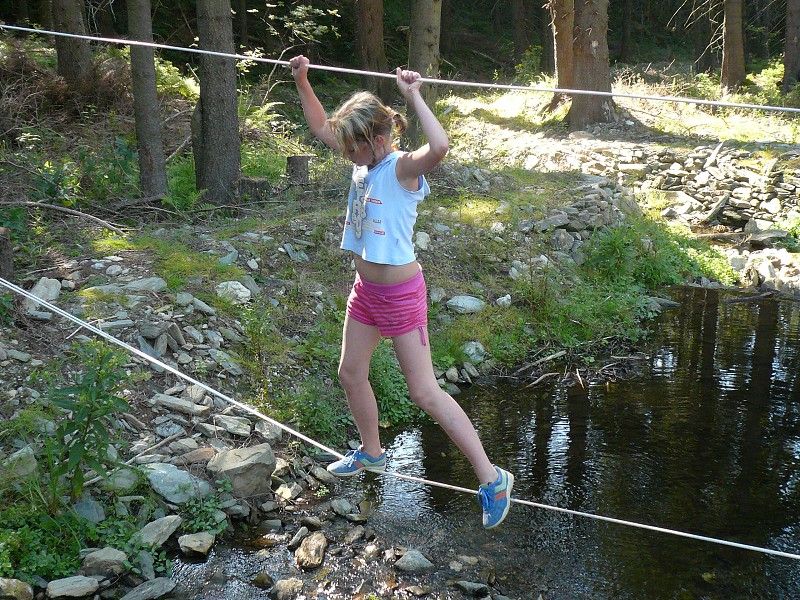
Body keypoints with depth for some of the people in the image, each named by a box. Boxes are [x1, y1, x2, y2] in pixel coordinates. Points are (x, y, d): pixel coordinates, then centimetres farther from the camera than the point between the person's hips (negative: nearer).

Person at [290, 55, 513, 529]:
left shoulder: (403, 168, -20)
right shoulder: (365, 161, 3)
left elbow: (440, 146, -43)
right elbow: (321, 127, 18)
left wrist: (414, 96, -35)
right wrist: (303, 82, 11)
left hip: (400, 293, -8)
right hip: (366, 288, 9)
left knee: (425, 392, -6)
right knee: (351, 374, 19)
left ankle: (492, 478, 3)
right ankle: (372, 453, 44)